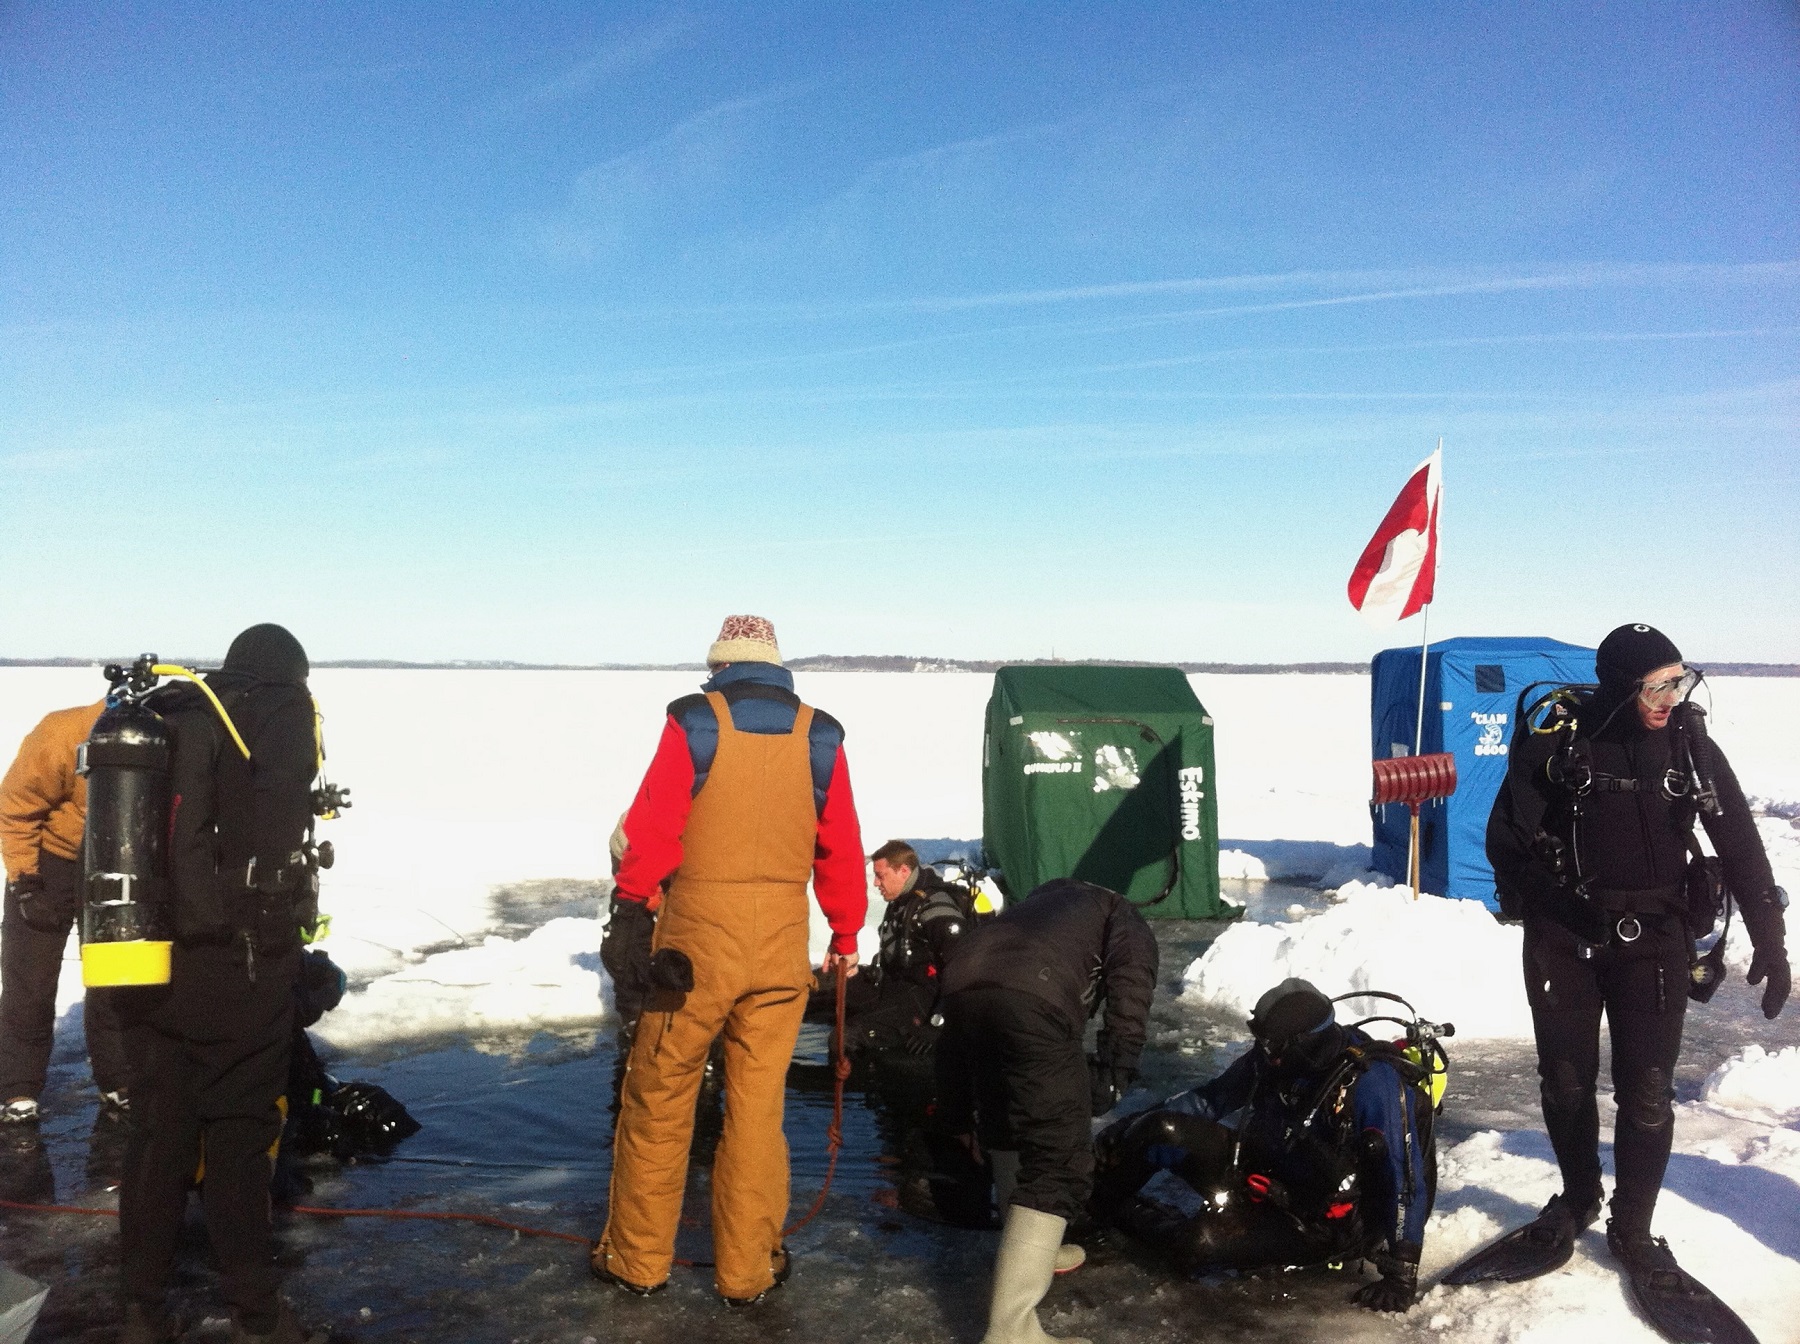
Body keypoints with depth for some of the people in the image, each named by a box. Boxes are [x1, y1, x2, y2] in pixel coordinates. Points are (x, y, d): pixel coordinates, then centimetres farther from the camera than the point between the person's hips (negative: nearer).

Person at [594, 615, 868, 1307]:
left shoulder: (694, 722, -5)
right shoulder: (818, 735, 3)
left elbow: (649, 828, -7)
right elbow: (842, 848, 6)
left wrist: (636, 895, 11)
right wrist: (846, 936, 17)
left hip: (695, 937, -2)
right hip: (780, 944, 2)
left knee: (658, 1099, 12)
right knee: (757, 1107, 11)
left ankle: (636, 1259, 24)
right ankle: (747, 1268, 20)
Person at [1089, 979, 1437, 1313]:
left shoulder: (1372, 1083, -26)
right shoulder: (1269, 1056, -8)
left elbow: (1404, 1178, -26)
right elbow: (1210, 1099, 7)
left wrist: (1401, 1272, -29)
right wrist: (1129, 1128, 2)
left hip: (1318, 1223, -5)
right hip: (1258, 1178, 6)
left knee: (1201, 1243, -29)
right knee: (1163, 1129, -17)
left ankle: (1126, 1215, 1)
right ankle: (1098, 1202, 7)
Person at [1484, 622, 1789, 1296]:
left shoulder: (1688, 740, -5)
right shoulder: (1557, 738, -10)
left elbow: (1739, 843, 0)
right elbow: (1506, 833, -2)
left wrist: (1770, 940, -2)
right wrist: (1551, 893, -10)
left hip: (1653, 937, 1)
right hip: (1563, 937, 0)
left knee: (1646, 1090, -1)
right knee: (1566, 1081, 11)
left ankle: (1632, 1227, 19)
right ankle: (1577, 1196, 36)